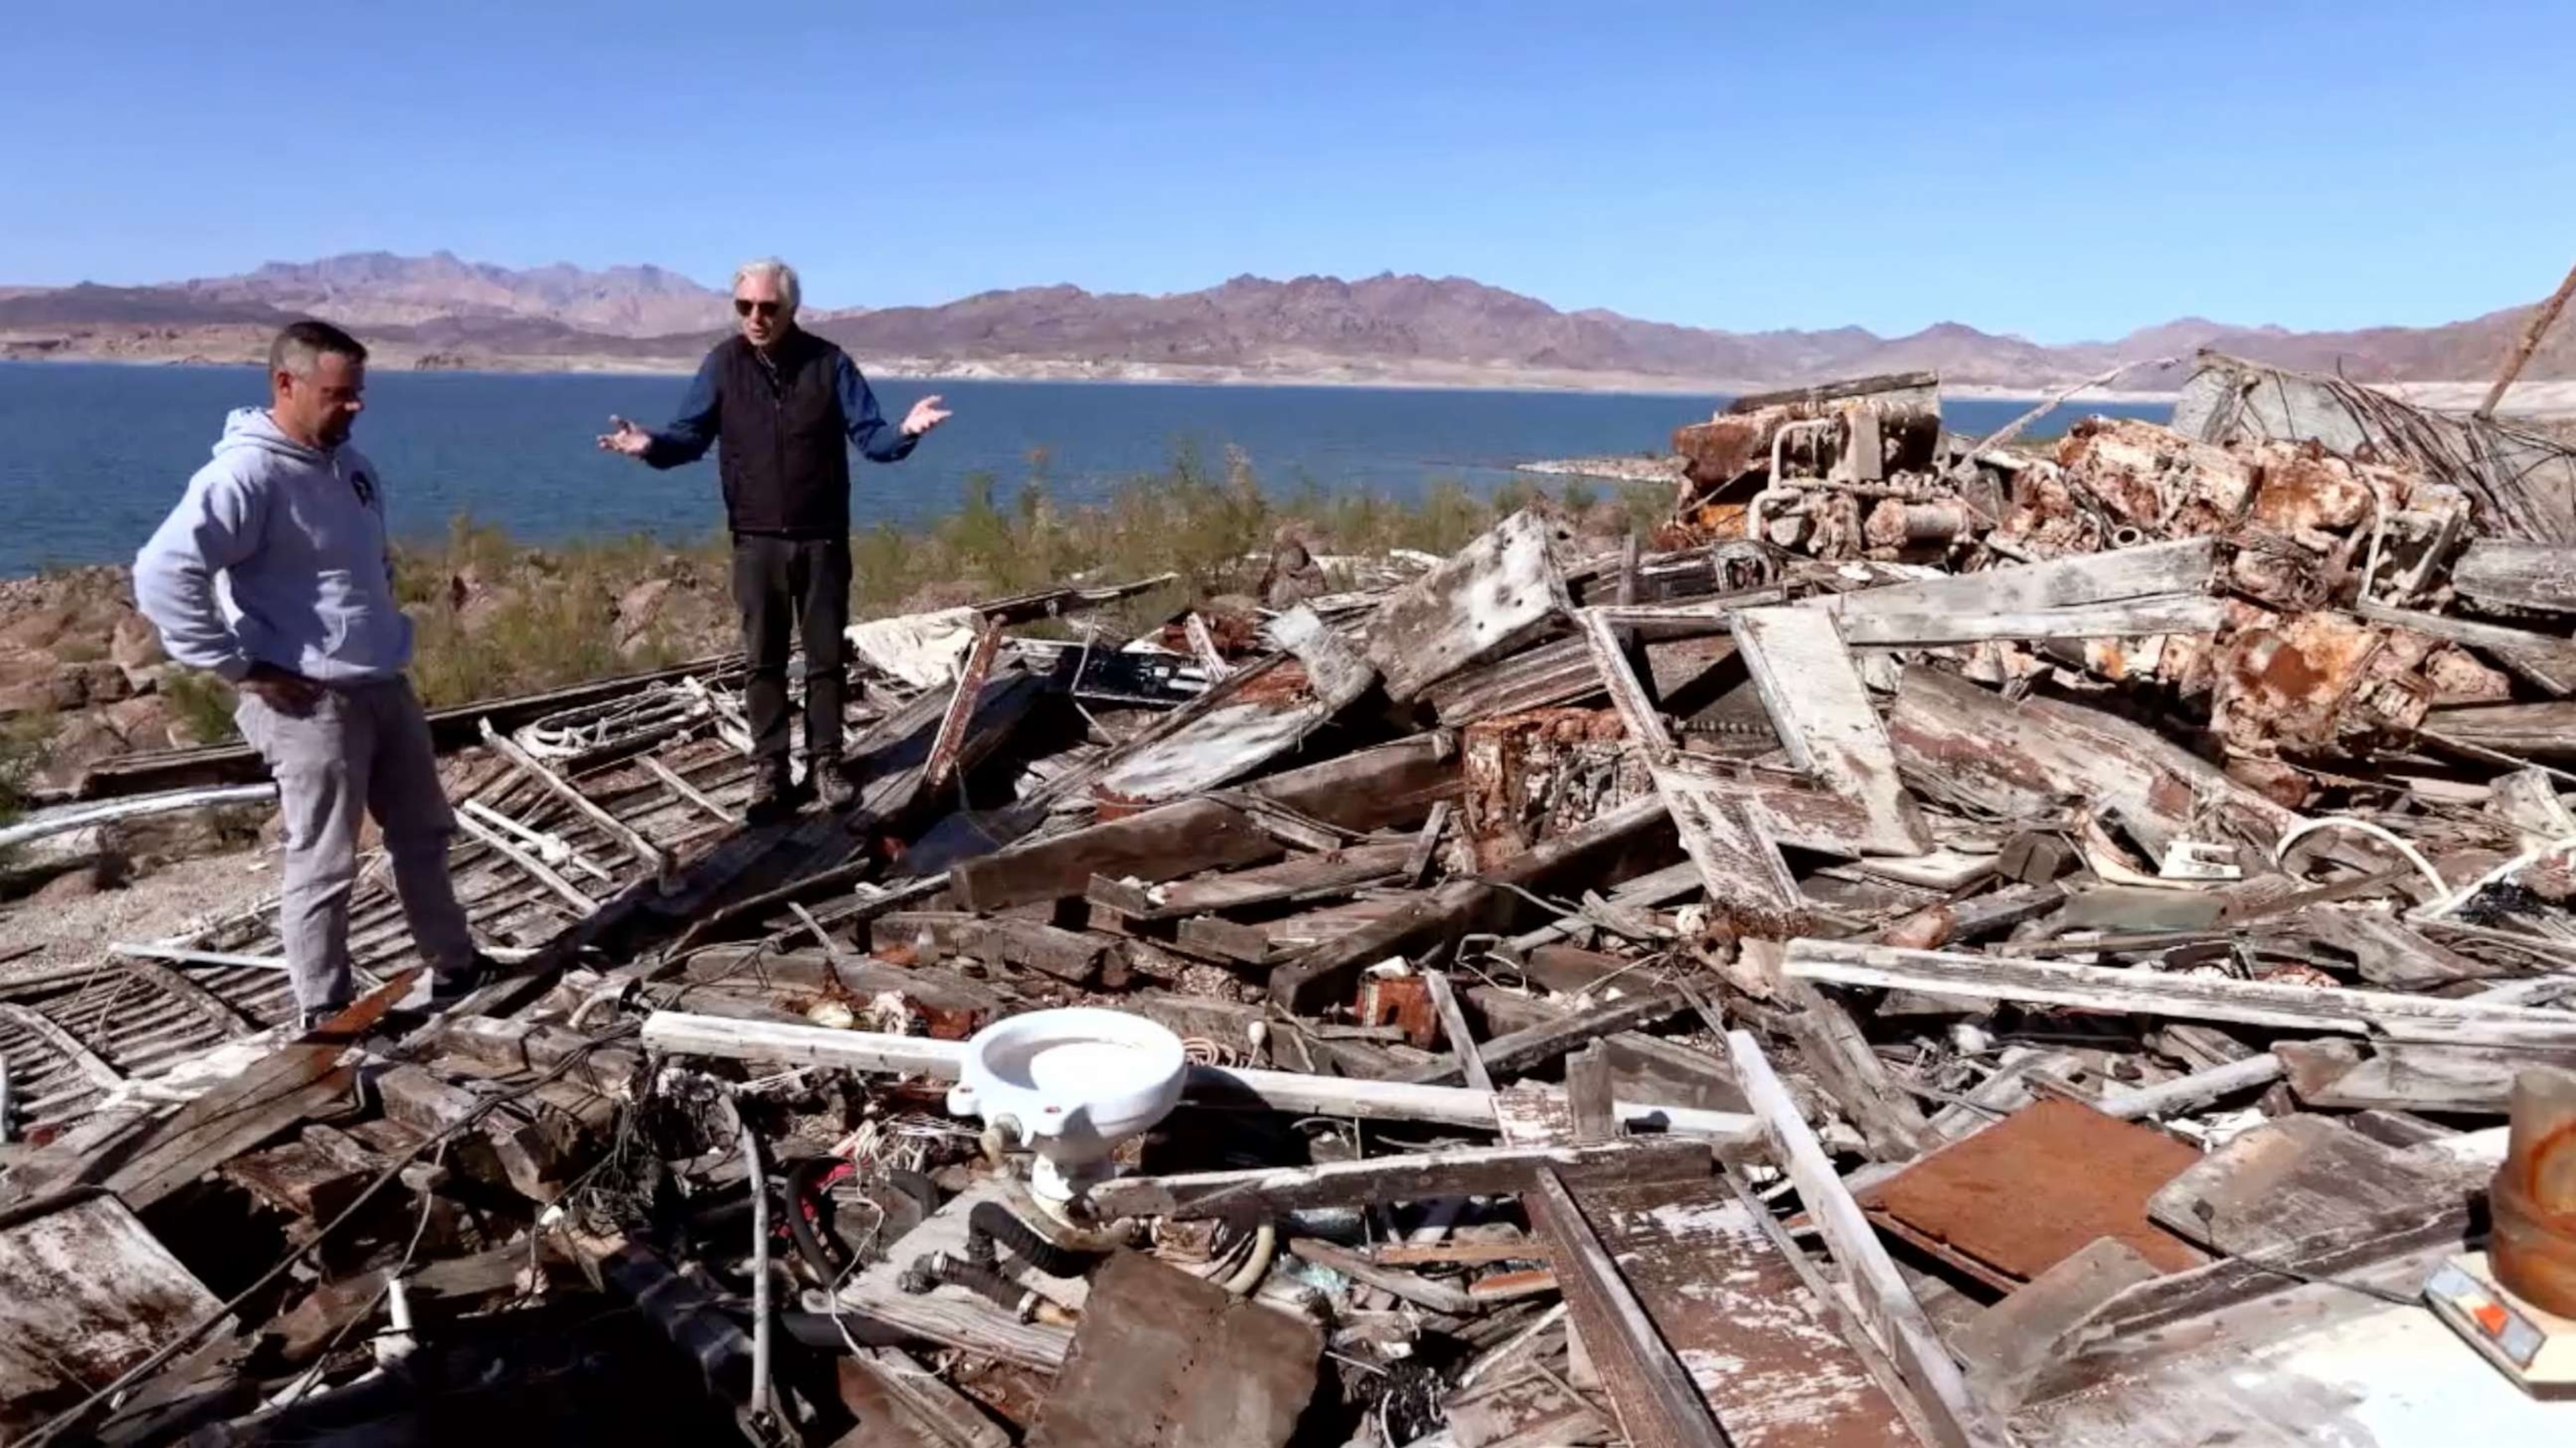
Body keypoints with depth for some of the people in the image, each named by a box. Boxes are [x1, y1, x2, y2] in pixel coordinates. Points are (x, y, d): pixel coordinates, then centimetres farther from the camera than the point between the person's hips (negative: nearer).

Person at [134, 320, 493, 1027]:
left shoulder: (350, 464, 9)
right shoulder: (247, 475, -18)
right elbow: (161, 575, -26)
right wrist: (243, 666, -21)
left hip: (385, 687, 9)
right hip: (311, 704, -9)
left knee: (424, 834, 18)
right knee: (323, 866, 2)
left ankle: (455, 967, 34)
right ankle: (326, 1017, 16)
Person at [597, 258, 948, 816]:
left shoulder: (828, 362, -2)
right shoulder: (723, 363, 1)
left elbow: (870, 435, -4)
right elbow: (691, 435, 2)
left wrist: (905, 431, -26)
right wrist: (652, 445, -20)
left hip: (822, 539, -1)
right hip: (756, 540, 1)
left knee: (826, 657, 7)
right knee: (763, 659, 7)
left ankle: (825, 762, 18)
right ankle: (770, 767, 15)